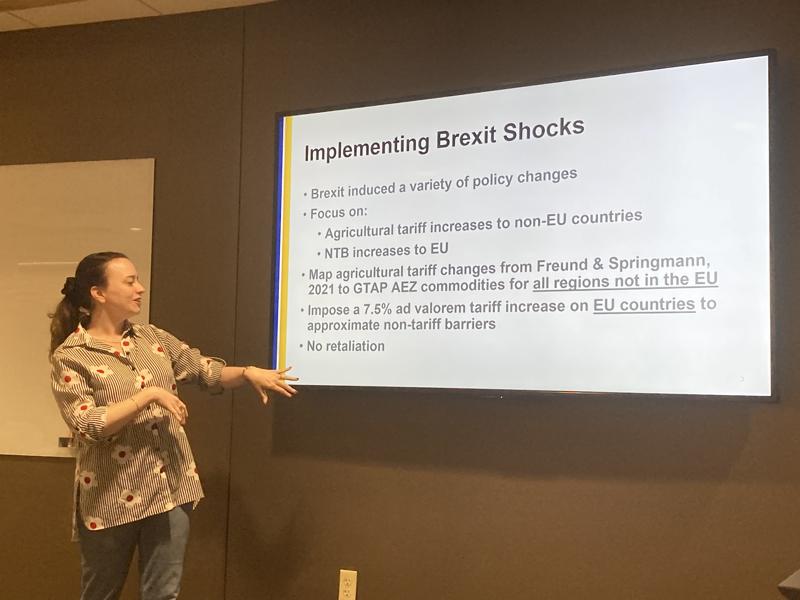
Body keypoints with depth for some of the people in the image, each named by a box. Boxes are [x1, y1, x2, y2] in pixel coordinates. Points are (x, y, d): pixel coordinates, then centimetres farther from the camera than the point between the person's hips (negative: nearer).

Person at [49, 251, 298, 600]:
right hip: (113, 495, -4)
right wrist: (149, 394, -20)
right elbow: (88, 426, -18)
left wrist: (249, 373, -8)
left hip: (170, 488, 5)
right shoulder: (70, 356, -9)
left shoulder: (153, 338, 8)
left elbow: (208, 372, 10)